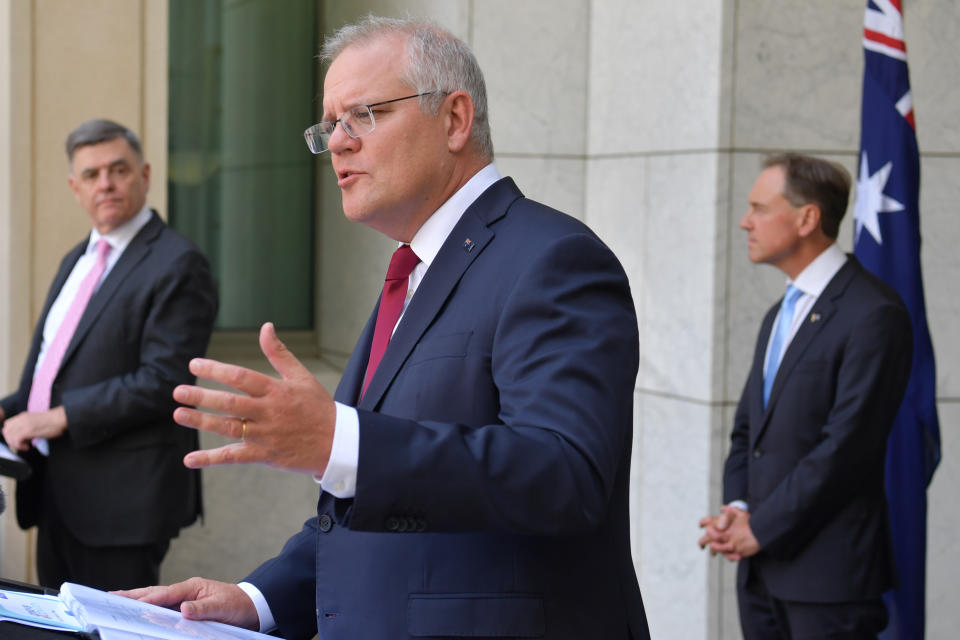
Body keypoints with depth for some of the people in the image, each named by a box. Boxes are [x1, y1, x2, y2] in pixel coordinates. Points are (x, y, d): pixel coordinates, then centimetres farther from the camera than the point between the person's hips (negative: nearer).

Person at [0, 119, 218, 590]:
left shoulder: (177, 264, -10)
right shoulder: (77, 261, 18)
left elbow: (163, 381, -19)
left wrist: (61, 417, -18)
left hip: (123, 495, -8)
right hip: (57, 490, 8)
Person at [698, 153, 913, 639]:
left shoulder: (873, 314, -13)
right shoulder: (780, 316, 17)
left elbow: (847, 445, -18)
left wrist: (761, 528, -13)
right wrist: (737, 508, -1)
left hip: (829, 574, -8)